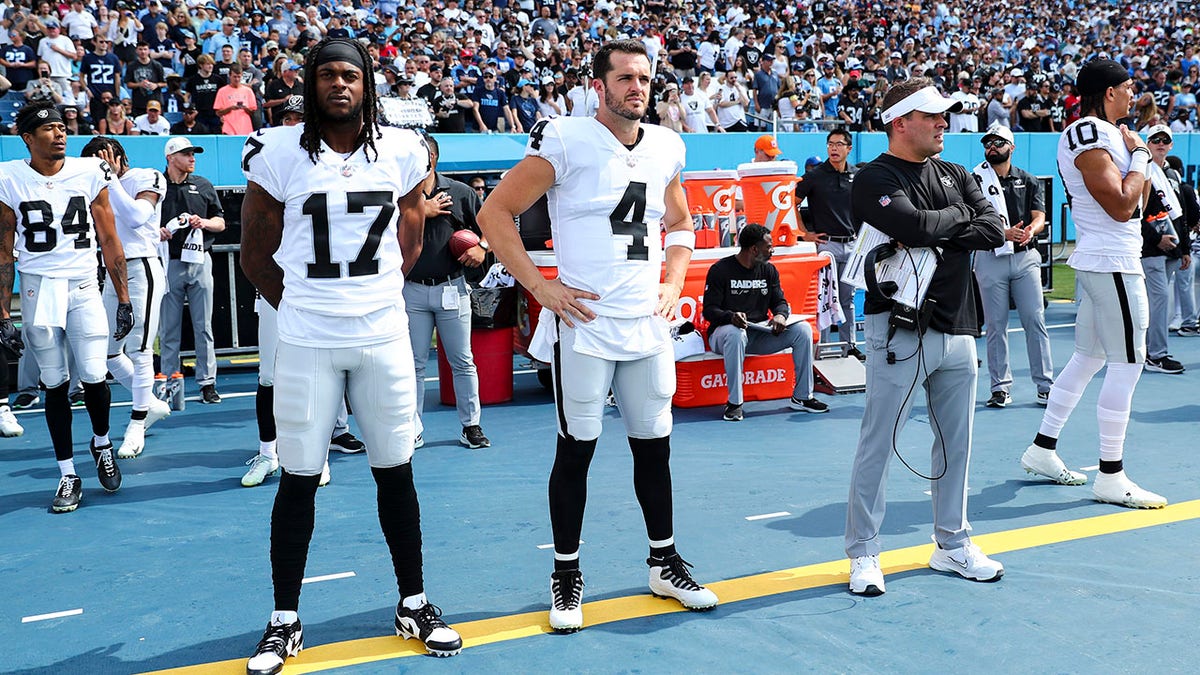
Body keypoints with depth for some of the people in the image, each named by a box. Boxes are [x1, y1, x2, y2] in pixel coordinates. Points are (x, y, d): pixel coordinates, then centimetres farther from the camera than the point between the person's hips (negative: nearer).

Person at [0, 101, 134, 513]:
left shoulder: (89, 173, 0)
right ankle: (68, 476, 14)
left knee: (94, 377, -5)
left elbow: (109, 241, 5)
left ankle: (102, 444, 26)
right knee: (55, 383, 3)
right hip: (38, 289, 0)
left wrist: (123, 300, 4)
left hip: (84, 286, 0)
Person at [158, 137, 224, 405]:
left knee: (203, 327, 4)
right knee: (168, 330, 2)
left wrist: (204, 223, -6)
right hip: (168, 264, -2)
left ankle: (207, 383, 8)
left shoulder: (203, 185, 12)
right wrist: (156, 232, -13)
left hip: (200, 261, 2)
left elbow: (221, 223, 14)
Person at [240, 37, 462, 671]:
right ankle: (284, 620, 18)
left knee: (396, 472, 9)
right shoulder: (280, 152, -5)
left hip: (383, 334, 2)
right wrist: (301, 306, 9)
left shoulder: (401, 150, 2)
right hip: (306, 342, -2)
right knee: (299, 479, 4)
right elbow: (255, 250, 5)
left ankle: (414, 604, 24)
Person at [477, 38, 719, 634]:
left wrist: (672, 284, 11)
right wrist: (539, 287, -12)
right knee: (576, 449, 3)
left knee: (655, 446, 12)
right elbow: (495, 214, -9)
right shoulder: (567, 141, -10)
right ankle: (566, 574, 17)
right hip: (583, 323, -5)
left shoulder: (666, 148, 8)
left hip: (647, 324, 5)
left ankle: (664, 563, 27)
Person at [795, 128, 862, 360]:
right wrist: (805, 233, -4)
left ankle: (850, 345, 17)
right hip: (825, 243, -4)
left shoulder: (858, 176, 8)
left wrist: (861, 236, 12)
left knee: (848, 297, 10)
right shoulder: (815, 175, -4)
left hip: (851, 244, 4)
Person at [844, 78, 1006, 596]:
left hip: (957, 329, 7)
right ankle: (864, 554, 8)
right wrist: (957, 216, -4)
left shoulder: (954, 176, 15)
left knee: (956, 442, 14)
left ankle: (952, 545, 27)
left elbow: (993, 230, 2)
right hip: (900, 330, -7)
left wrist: (934, 236, -11)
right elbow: (914, 226, -23)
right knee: (878, 444, -2)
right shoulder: (875, 179, -6)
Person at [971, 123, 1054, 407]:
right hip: (990, 257, -1)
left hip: (1025, 256, 1)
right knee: (995, 325, 1)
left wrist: (1030, 230, -22)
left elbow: (1039, 217, 2)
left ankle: (1045, 385, 3)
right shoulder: (976, 180, 5)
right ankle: (1000, 387, 8)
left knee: (1035, 320, -2)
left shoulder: (1028, 181, 13)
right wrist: (1004, 233, -22)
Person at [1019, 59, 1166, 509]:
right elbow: (1121, 205, -21)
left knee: (1088, 358, 15)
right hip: (1113, 264, -10)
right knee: (1128, 364, -7)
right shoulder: (1092, 135, -15)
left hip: (1096, 262, 10)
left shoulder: (1106, 133, 17)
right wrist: (1139, 156, -9)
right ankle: (1111, 477, -1)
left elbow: (1138, 205, 22)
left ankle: (1043, 448, 22)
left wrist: (1144, 162, 8)